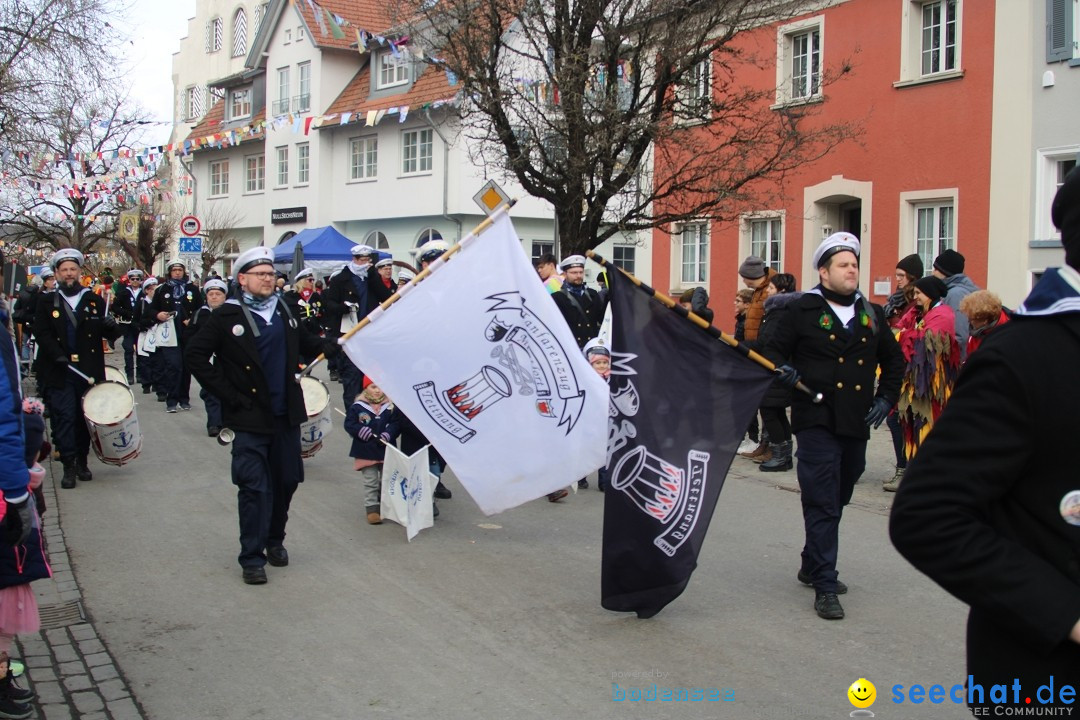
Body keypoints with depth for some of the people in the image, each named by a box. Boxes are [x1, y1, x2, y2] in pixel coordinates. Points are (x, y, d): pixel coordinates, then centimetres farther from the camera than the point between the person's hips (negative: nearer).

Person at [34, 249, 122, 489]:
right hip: (60, 373, -1)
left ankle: (82, 462, 21)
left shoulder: (95, 301, 10)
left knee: (85, 418, 7)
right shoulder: (47, 303, 7)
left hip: (89, 371, 2)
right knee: (65, 417, -6)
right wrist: (57, 354, -20)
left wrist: (111, 326, -15)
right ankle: (69, 467, 0)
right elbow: (42, 333, -3)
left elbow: (112, 335, 8)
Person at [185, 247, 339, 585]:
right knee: (254, 487, -3)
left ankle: (275, 540, 32)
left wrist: (337, 345, -2)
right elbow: (195, 354, -7)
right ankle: (252, 557, 7)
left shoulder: (284, 311, 9)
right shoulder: (227, 316, -6)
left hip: (286, 415, 5)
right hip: (250, 418, -5)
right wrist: (227, 394, -11)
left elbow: (309, 344, 18)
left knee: (287, 480, 13)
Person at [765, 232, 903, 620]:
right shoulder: (802, 310, -2)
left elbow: (894, 361, 22)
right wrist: (784, 371, -18)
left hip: (857, 425, 6)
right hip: (817, 422, -5)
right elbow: (774, 351, 2)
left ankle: (812, 566, 33)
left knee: (837, 501, 16)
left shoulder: (872, 314, 12)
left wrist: (886, 398, 10)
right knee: (822, 504, -8)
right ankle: (825, 586, -4)